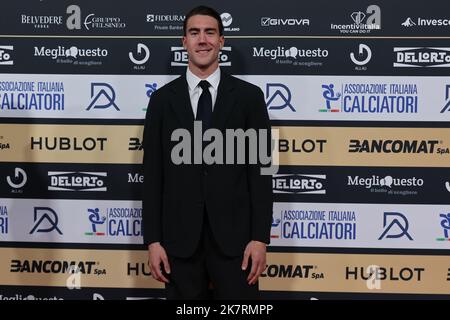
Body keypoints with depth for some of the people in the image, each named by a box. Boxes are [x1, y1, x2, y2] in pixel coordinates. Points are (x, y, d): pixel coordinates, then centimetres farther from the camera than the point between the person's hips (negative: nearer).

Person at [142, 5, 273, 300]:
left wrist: (260, 237, -6)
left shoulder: (249, 96, 2)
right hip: (179, 236, 1)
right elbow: (153, 174, 4)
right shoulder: (162, 99, 5)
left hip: (234, 235, -1)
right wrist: (153, 240, -1)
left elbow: (260, 169, 0)